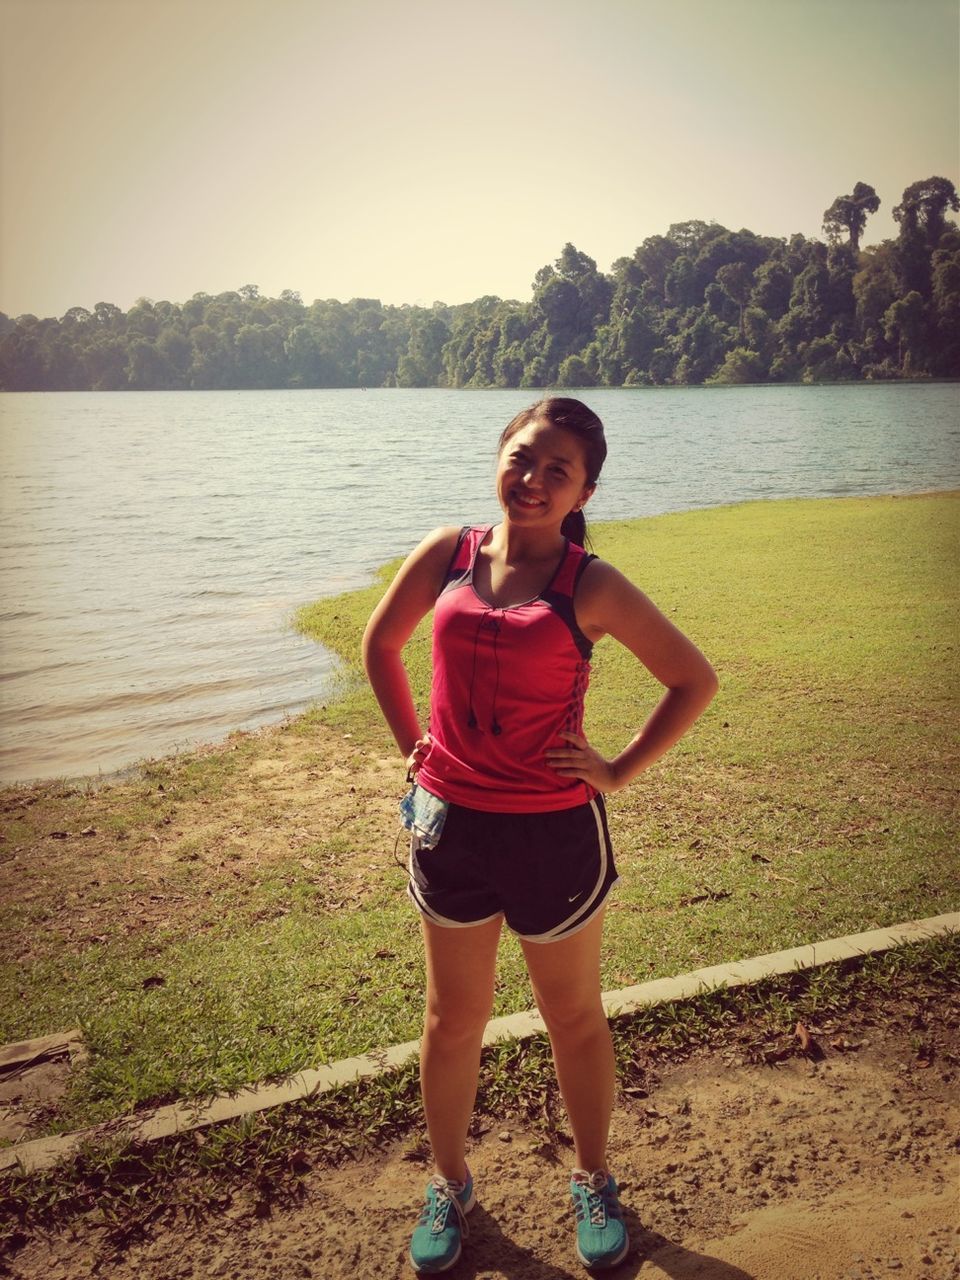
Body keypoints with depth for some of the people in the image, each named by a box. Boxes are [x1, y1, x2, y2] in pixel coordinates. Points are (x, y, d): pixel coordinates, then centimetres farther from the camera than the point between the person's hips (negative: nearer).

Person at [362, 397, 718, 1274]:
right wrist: (411, 745, 6)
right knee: (454, 1020, 18)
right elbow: (381, 645, 12)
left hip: (554, 831, -2)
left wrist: (619, 772, -8)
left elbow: (695, 680, -5)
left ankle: (594, 1184, 41)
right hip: (450, 824, 3)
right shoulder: (448, 553, -3)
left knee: (576, 1019, 17)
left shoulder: (590, 586, -11)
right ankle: (450, 1187, 40)